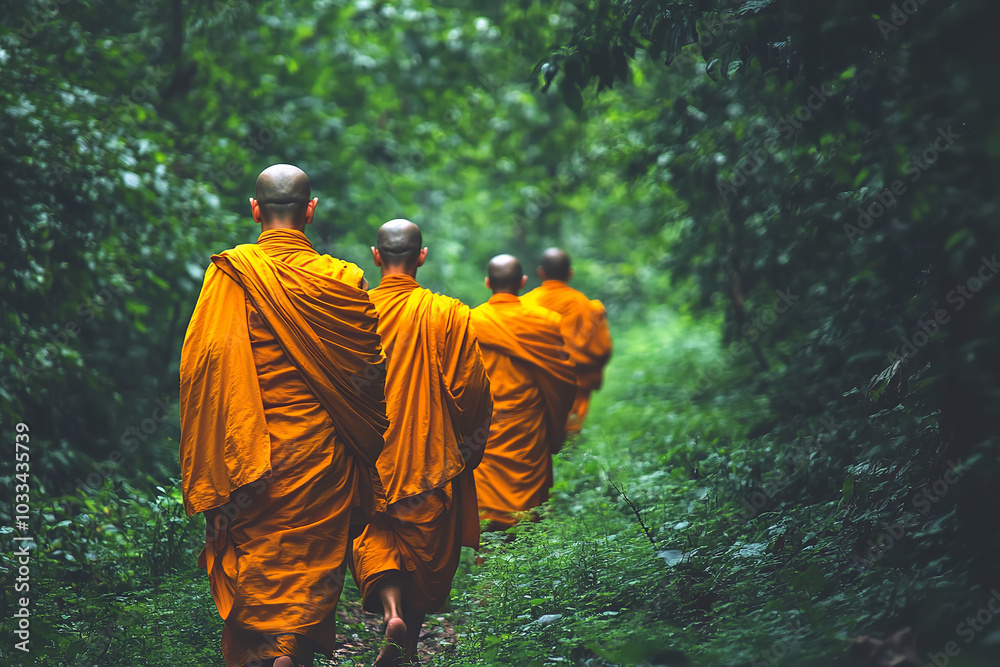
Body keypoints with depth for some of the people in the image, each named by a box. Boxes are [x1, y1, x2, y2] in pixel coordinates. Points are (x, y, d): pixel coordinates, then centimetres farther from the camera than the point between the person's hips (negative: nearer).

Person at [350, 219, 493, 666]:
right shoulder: (448, 314, -9)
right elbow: (471, 388, -7)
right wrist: (467, 444, 10)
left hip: (368, 455, 1)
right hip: (431, 457, 0)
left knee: (374, 536, 11)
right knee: (426, 546, 14)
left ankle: (390, 610, -16)